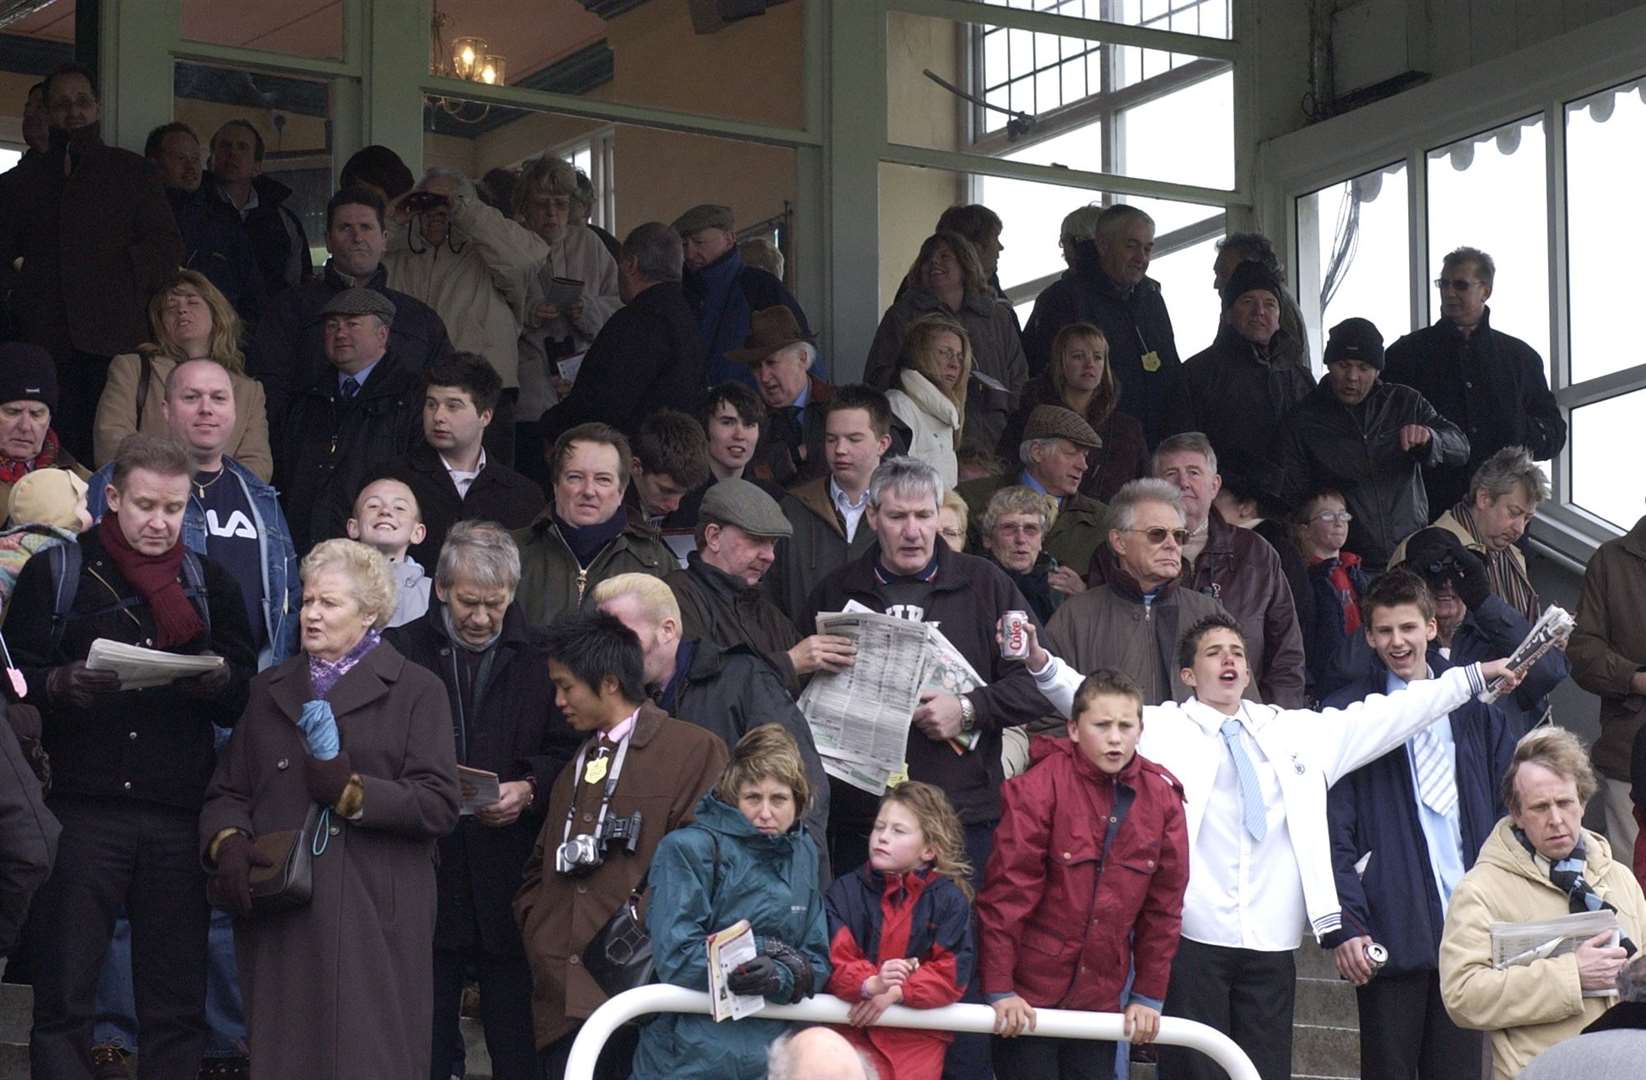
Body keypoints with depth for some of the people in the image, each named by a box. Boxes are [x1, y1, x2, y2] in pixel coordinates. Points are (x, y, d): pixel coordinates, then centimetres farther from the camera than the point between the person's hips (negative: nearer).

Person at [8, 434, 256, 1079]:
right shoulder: (56, 573, 8)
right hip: (83, 806, -2)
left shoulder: (209, 584, 15)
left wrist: (217, 679, -11)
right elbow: (14, 679, 2)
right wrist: (60, 684, -18)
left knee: (177, 999, 2)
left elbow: (245, 704, 11)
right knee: (63, 994, -2)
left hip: (179, 814, 2)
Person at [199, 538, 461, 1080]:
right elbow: (228, 792, 17)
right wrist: (229, 843, -3)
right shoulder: (272, 689, 21)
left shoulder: (415, 691, 5)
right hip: (281, 920, 4)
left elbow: (439, 805, -5)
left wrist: (352, 791, -15)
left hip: (372, 919, -4)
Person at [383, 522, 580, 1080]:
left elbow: (569, 751, 6)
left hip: (511, 882, 0)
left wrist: (530, 790, -12)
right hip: (426, 881, 0)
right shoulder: (401, 652, 5)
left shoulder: (541, 656, 6)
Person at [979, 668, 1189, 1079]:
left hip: (1100, 999, 4)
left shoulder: (1161, 798, 2)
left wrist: (1148, 996, 6)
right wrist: (999, 988, -13)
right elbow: (1005, 893, -11)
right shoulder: (1040, 788, -10)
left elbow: (1163, 906, 7)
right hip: (1027, 1000, -4)